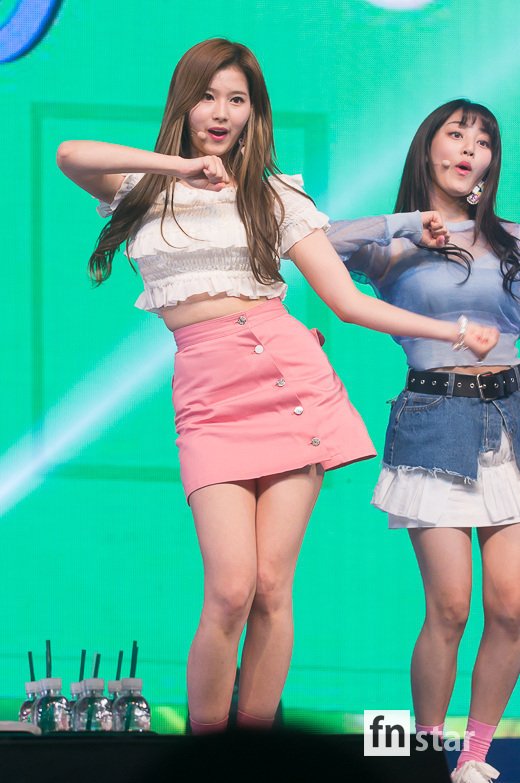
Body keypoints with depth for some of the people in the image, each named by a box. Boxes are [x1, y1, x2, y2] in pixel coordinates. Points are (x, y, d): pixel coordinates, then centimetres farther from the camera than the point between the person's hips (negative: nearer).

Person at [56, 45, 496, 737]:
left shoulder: (275, 194, 13)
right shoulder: (144, 188, 12)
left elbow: (349, 301, 10)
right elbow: (70, 155, -10)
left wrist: (454, 332, 2)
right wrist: (184, 166, -10)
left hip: (290, 375, 1)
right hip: (208, 393, -1)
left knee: (272, 587, -4)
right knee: (230, 590, -14)